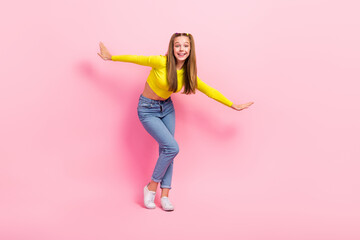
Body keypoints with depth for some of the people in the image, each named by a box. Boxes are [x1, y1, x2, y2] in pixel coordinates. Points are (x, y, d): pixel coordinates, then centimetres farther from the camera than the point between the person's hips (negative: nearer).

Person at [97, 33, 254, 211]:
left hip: (167, 108, 5)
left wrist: (233, 105, 6)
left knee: (166, 150, 4)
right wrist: (111, 57, 0)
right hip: (147, 109, -5)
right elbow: (136, 59, -12)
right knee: (172, 148, -16)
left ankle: (164, 195, 14)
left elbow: (209, 91, 2)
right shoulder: (161, 62, -24)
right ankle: (151, 186, 3)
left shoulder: (187, 72, -7)